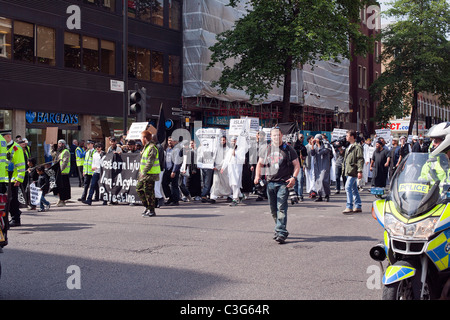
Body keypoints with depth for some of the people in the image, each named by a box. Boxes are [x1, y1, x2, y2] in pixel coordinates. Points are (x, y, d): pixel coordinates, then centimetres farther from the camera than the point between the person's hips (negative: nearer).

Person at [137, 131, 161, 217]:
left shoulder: (152, 148, -17)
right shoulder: (146, 147, 17)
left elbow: (150, 162, -23)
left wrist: (143, 172, -24)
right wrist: (141, 171, 22)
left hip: (150, 174, -11)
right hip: (144, 174, 11)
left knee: (148, 192, -5)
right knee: (139, 188, 15)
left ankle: (151, 211, 2)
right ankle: (147, 206, 23)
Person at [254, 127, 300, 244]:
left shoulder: (288, 150, 3)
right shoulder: (265, 150, 12)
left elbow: (297, 165, 4)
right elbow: (260, 164, 21)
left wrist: (293, 177, -12)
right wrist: (257, 176, 5)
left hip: (283, 183, -4)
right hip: (270, 183, 4)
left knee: (281, 208, -13)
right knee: (273, 209, 9)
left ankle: (281, 233, -15)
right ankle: (281, 229, 24)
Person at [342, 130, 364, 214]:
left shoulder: (357, 147, -11)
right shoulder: (349, 147, 19)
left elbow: (360, 160, -15)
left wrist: (360, 171, -21)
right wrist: (345, 169, 23)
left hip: (353, 171, -10)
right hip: (348, 171, 10)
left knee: (348, 187, -15)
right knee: (354, 189, 12)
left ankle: (349, 207, -14)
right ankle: (358, 206, 18)